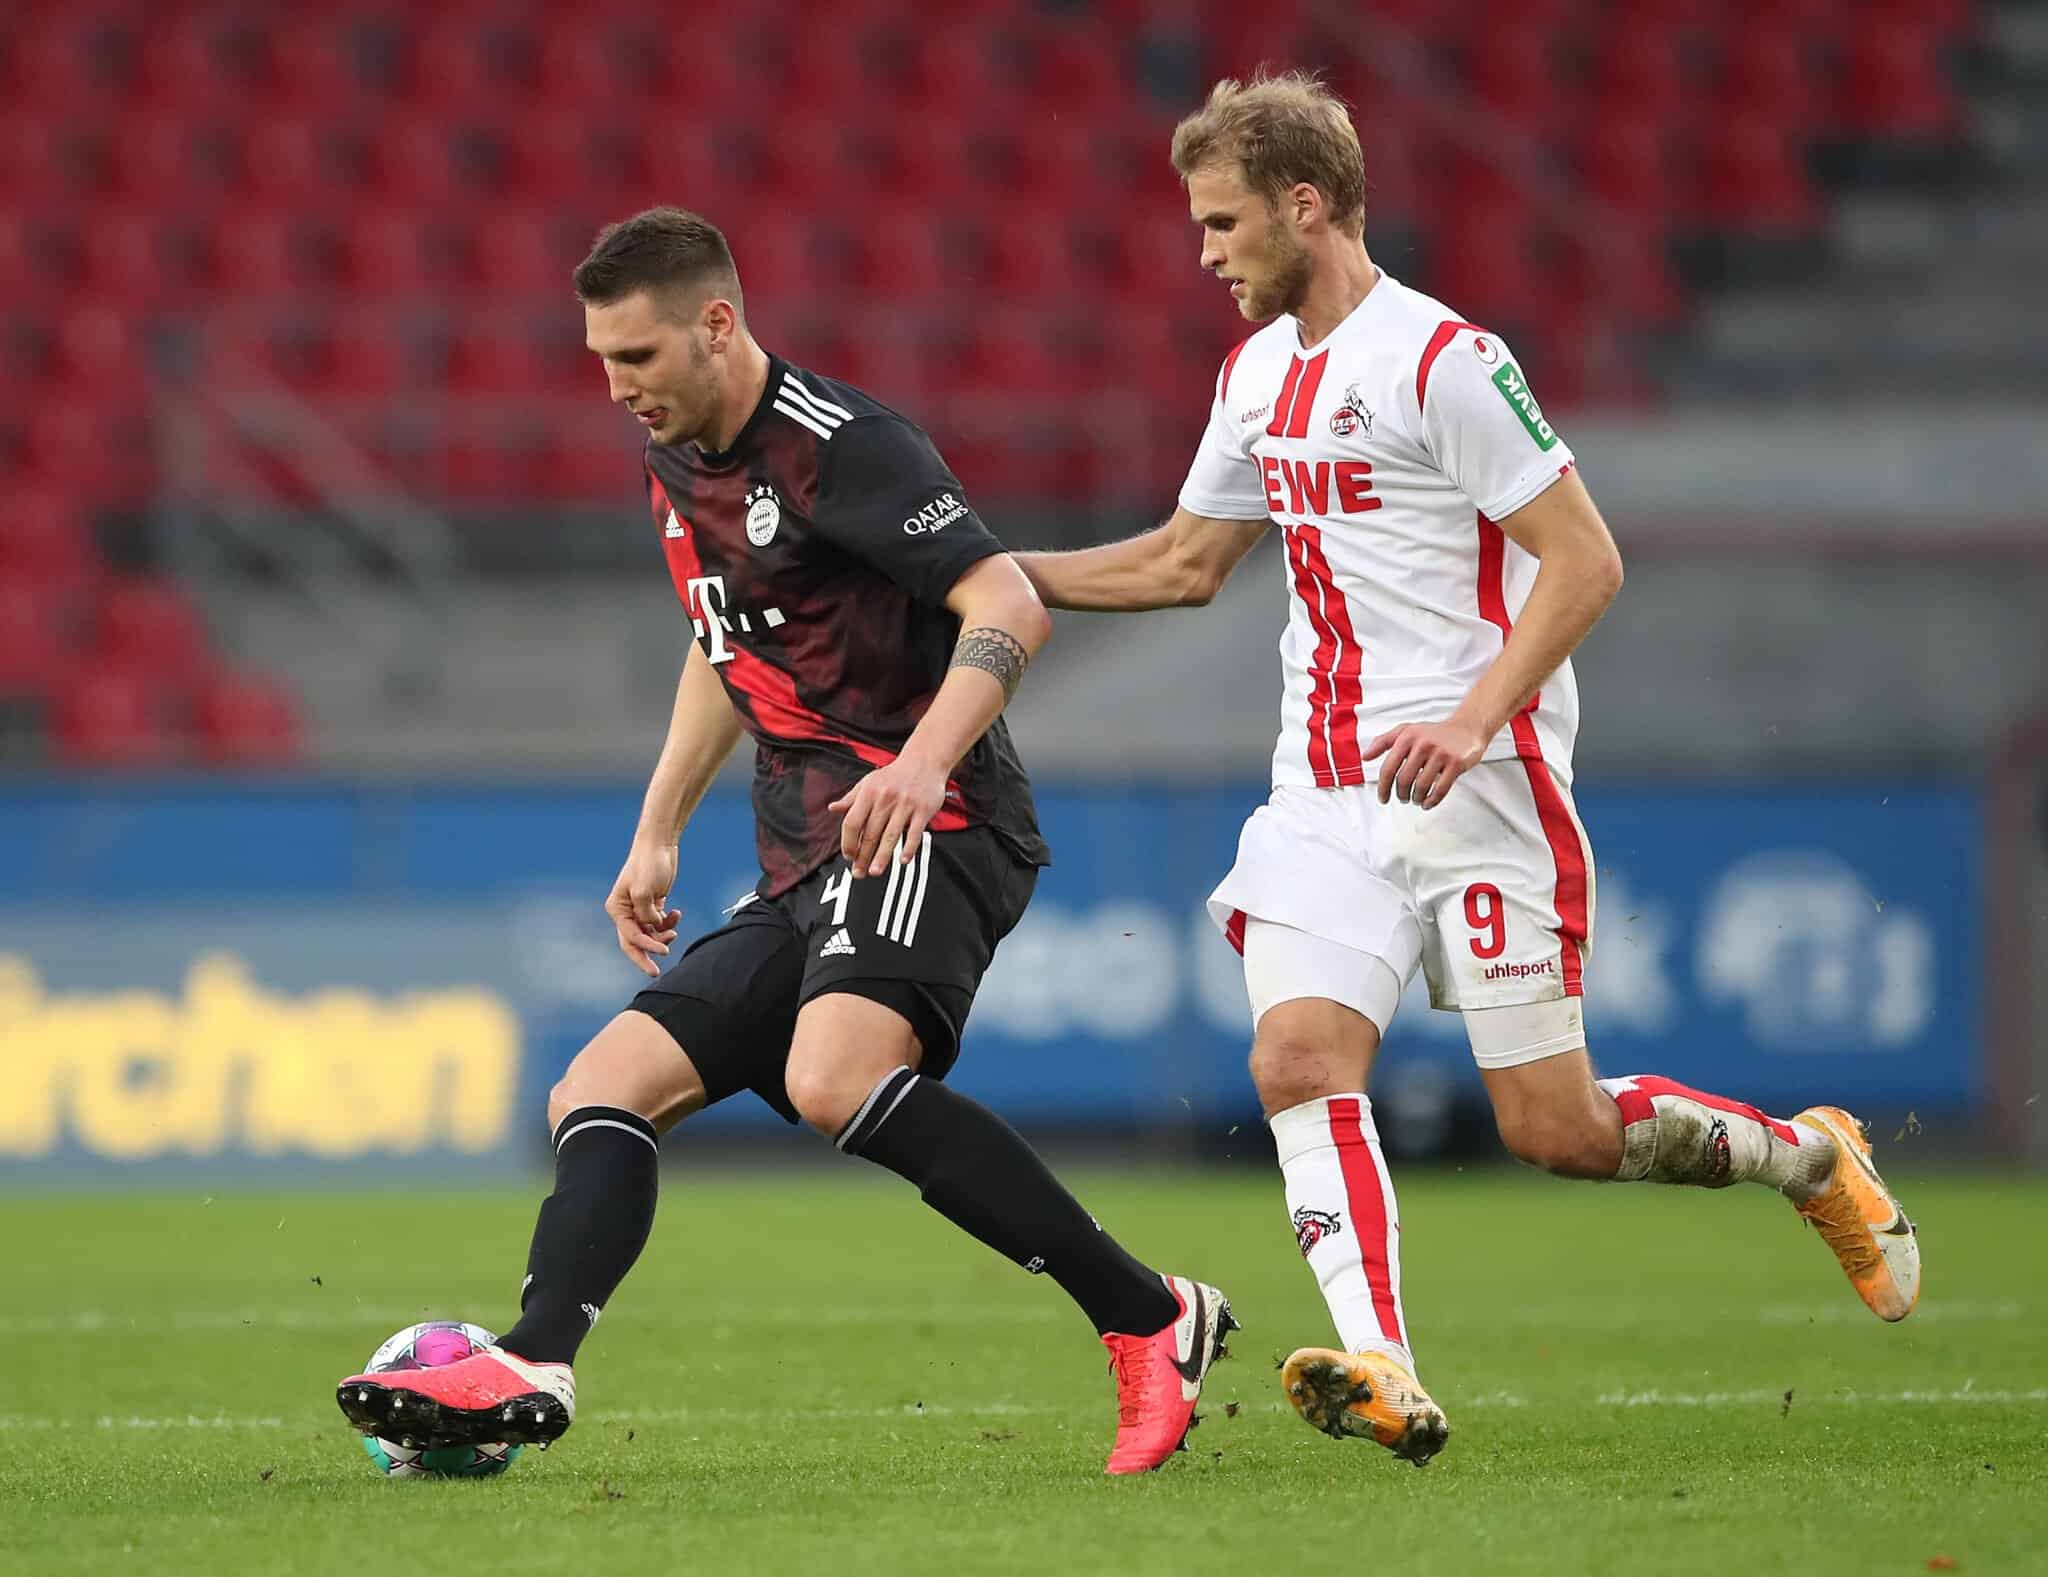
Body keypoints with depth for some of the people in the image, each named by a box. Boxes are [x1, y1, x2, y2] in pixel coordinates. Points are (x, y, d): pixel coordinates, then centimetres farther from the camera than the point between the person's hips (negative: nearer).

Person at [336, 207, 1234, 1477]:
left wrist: (924, 761, -36)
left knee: (833, 1078, -33)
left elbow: (1011, 609, -21)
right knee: (602, 1090, -1)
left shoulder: (838, 445, -12)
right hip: (804, 872, 10)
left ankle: (1151, 1321, -28)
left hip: (928, 833, -10)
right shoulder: (680, 469, 17)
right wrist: (658, 834, 29)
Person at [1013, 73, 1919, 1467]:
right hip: (1327, 793, 7)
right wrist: (1002, 571, 17)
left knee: (1557, 1129, -3)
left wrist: (1472, 720, -25)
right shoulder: (1258, 371, 13)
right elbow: (1188, 559, 27)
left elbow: (1585, 562, -15)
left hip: (1471, 784, -7)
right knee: (1299, 1059, -17)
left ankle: (1814, 1157, 23)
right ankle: (1382, 1372, -27)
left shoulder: (1446, 359, -12)